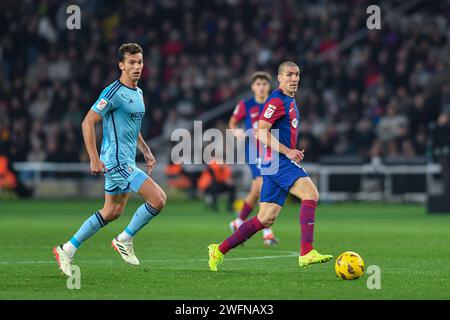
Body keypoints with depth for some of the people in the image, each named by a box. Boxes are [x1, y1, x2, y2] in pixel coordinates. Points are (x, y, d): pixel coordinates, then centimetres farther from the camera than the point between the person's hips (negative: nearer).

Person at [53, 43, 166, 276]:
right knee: (158, 199, -16)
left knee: (111, 212, 14)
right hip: (117, 160, -10)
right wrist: (94, 159, -20)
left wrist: (146, 152, 19)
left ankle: (68, 250, 20)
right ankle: (124, 240, 1)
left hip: (127, 161, 10)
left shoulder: (138, 93, 14)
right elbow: (88, 123, -16)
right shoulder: (113, 93, -15)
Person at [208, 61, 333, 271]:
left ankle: (219, 250, 15)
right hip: (277, 161, -10)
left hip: (280, 163, 10)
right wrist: (288, 151, -20)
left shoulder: (290, 102, 21)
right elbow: (261, 133, -18)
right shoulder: (277, 101, -10)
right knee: (311, 193, -24)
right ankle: (306, 253, -31)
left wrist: (293, 152, 17)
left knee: (266, 219, 8)